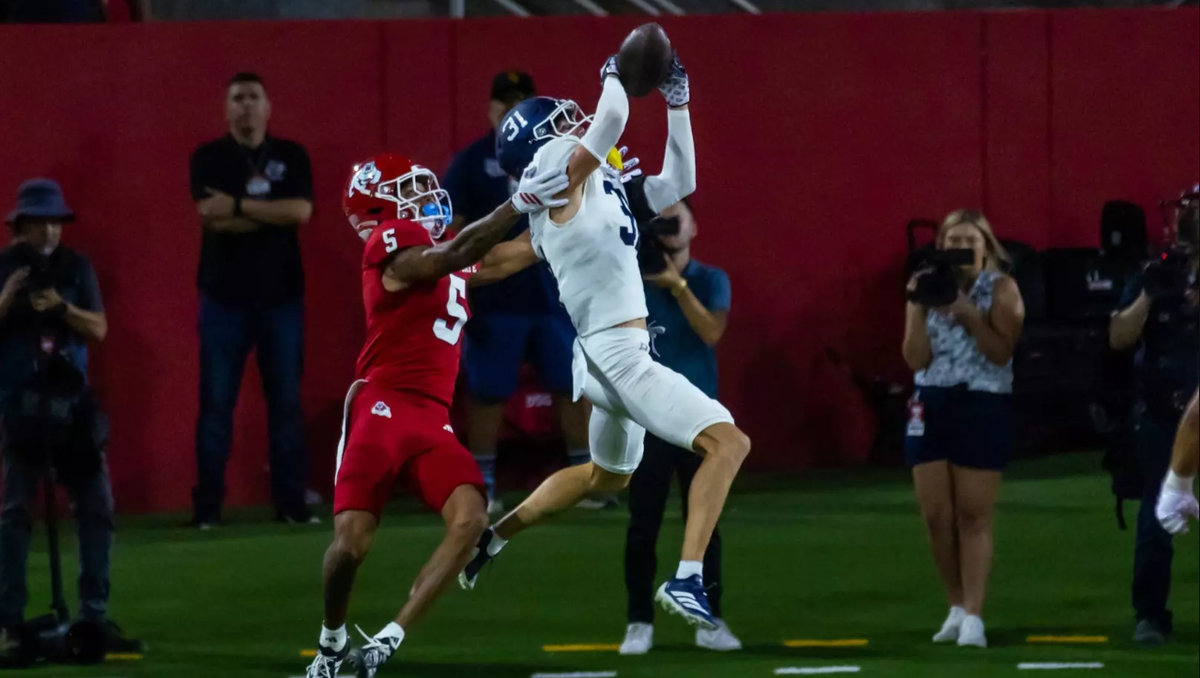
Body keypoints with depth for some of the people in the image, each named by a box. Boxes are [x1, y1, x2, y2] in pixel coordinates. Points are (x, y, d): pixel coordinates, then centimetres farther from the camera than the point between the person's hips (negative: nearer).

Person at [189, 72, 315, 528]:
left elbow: (302, 212, -10)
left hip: (281, 296, 1)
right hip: (224, 297, -1)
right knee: (216, 403, -1)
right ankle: (207, 505, 2)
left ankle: (292, 502, 8)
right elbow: (211, 217, -13)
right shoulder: (208, 159, 2)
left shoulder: (291, 157, 6)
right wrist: (274, 212, -10)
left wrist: (238, 206, -14)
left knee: (286, 401, 3)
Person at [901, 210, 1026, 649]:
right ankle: (956, 608, 15)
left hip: (983, 406, -4)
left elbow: (1002, 352, -11)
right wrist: (918, 305, -9)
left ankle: (973, 616, -9)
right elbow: (915, 358, 0)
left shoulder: (1001, 289, -1)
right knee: (937, 516, 2)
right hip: (932, 406, 4)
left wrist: (968, 313, -18)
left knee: (973, 516, -7)